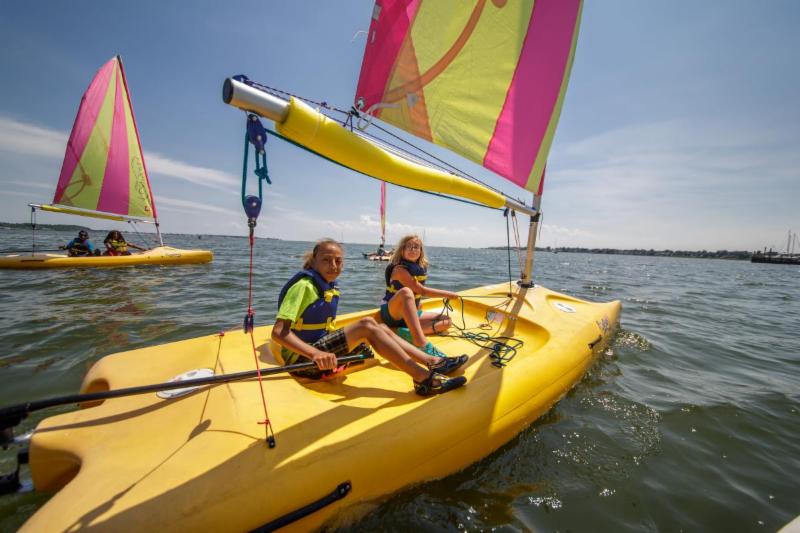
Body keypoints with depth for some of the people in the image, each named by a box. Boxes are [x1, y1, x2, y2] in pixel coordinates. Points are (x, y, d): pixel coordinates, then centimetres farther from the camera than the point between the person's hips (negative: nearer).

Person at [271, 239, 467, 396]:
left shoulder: (330, 287, 9)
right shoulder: (304, 285, -16)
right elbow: (278, 332, -25)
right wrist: (315, 354, -37)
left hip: (321, 345, 9)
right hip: (302, 358, -9)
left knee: (381, 329, 2)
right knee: (367, 325, -25)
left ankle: (433, 362, -5)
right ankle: (424, 378, -29)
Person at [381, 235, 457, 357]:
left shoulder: (421, 268, 7)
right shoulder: (399, 269, -14)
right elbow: (422, 291, -18)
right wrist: (449, 294, -12)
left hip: (410, 314, 8)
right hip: (392, 313, -7)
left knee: (447, 321, -4)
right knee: (406, 291, -38)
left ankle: (409, 333, -27)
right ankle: (421, 343, -51)